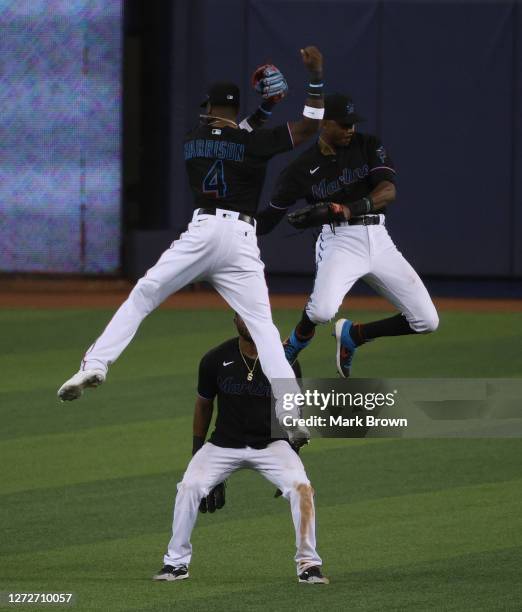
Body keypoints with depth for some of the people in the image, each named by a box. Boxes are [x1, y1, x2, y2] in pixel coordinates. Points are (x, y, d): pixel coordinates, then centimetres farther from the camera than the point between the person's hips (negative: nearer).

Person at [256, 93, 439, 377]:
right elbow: (269, 217, 6)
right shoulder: (301, 168, 2)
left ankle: (351, 335, 21)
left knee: (427, 321, -1)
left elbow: (388, 191, -10)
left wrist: (349, 210, -27)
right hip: (340, 242, -3)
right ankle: (297, 340, 5)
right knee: (322, 309, -33)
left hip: (379, 241, 3)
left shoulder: (368, 146, 6)